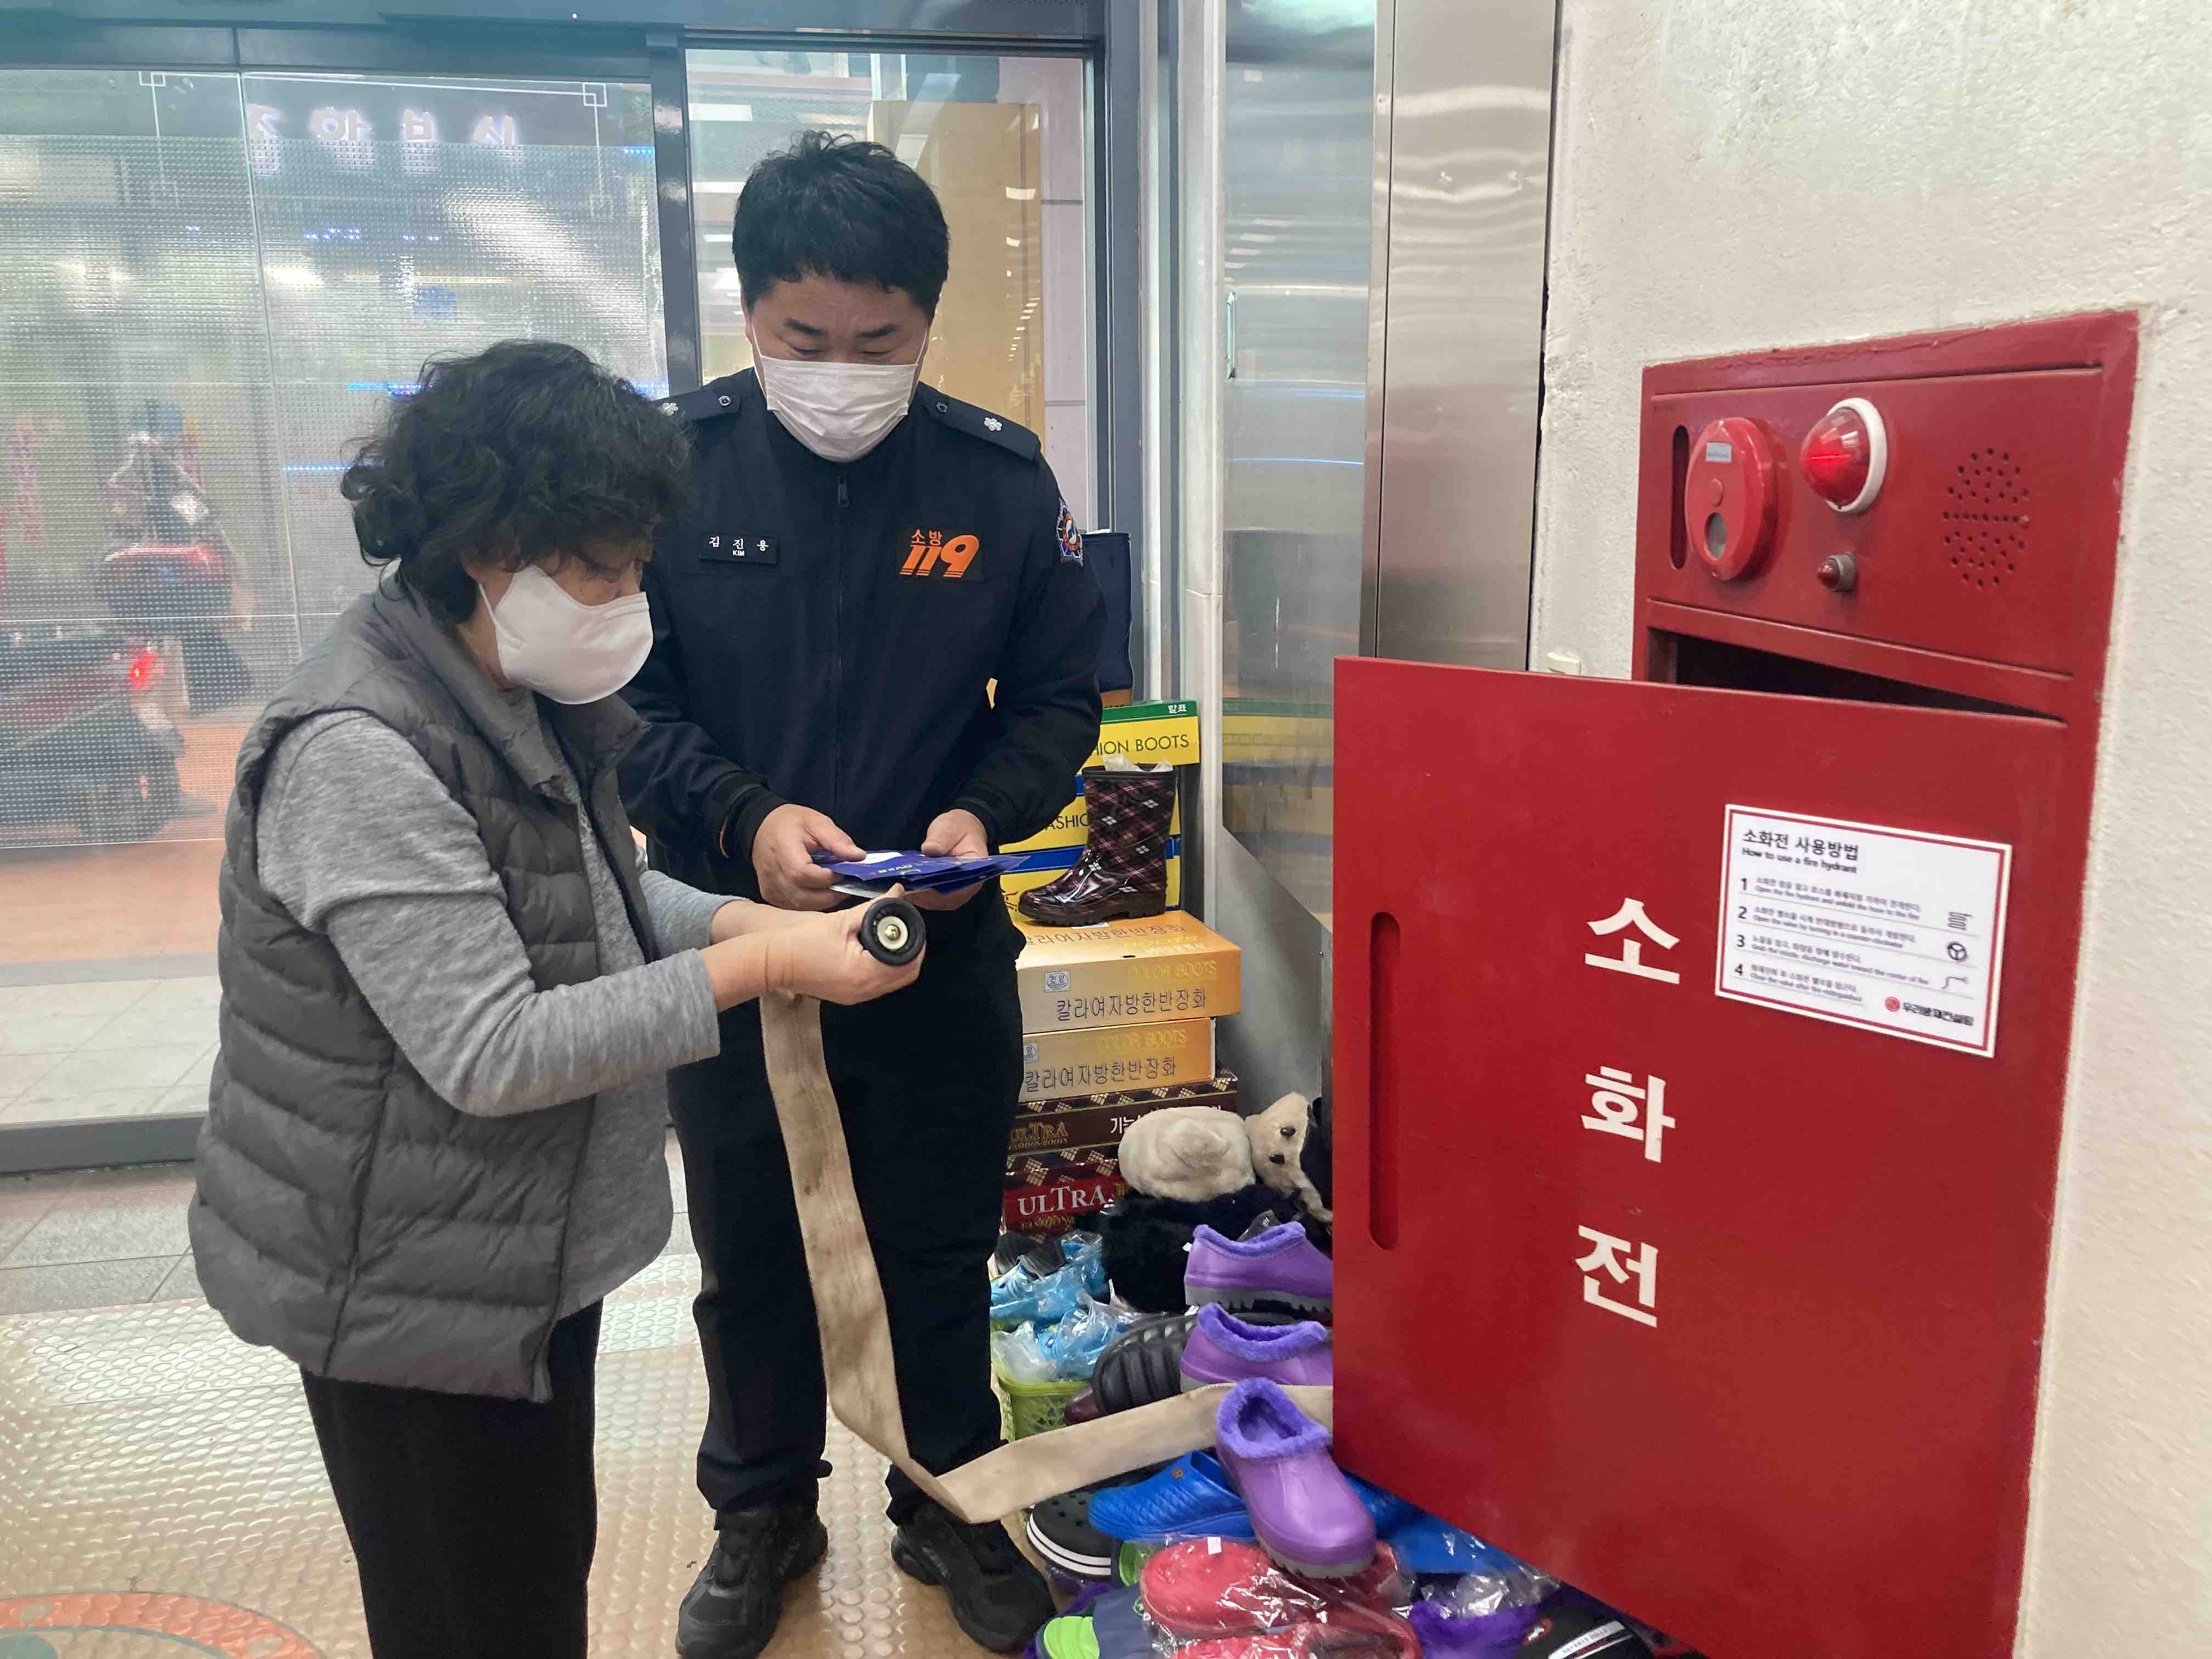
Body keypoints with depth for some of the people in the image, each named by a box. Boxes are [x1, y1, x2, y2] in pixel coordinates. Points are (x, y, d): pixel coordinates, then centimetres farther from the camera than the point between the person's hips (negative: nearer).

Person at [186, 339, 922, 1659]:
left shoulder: (510, 702, 4)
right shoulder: (361, 755, -27)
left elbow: (590, 894, 13)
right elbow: (491, 1055, -28)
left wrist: (747, 919, -5)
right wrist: (755, 968, -26)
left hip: (533, 1243, 9)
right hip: (410, 1288, -9)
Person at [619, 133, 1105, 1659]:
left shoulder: (1002, 478, -7)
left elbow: (1059, 698, 1)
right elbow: (615, 697, -6)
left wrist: (985, 814, -17)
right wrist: (744, 817, -22)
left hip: (944, 948, 1)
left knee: (941, 1258, 17)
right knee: (746, 1258, 18)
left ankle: (951, 1506, 42)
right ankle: (765, 1514, 43)